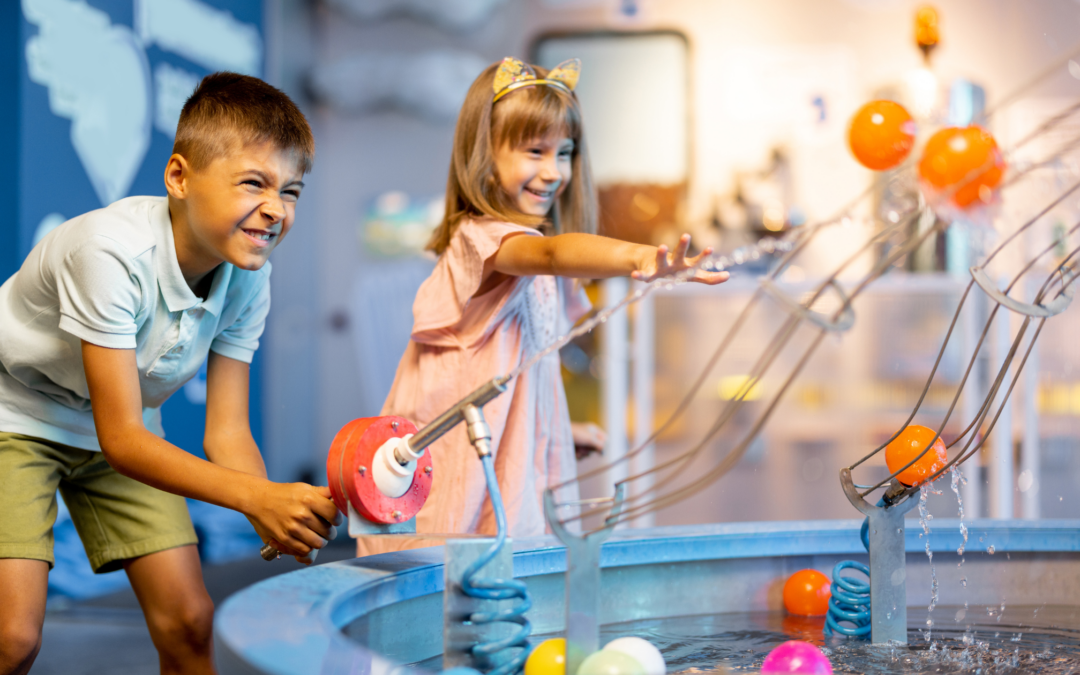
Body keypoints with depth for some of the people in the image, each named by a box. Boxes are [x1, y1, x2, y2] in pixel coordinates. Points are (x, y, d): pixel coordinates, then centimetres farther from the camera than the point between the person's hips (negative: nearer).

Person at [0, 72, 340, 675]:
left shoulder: (248, 277, -16)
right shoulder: (111, 252, -35)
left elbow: (226, 432, -14)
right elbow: (121, 438, -35)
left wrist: (279, 514, -35)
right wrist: (258, 497, -46)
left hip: (122, 426, 6)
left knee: (188, 621, -2)